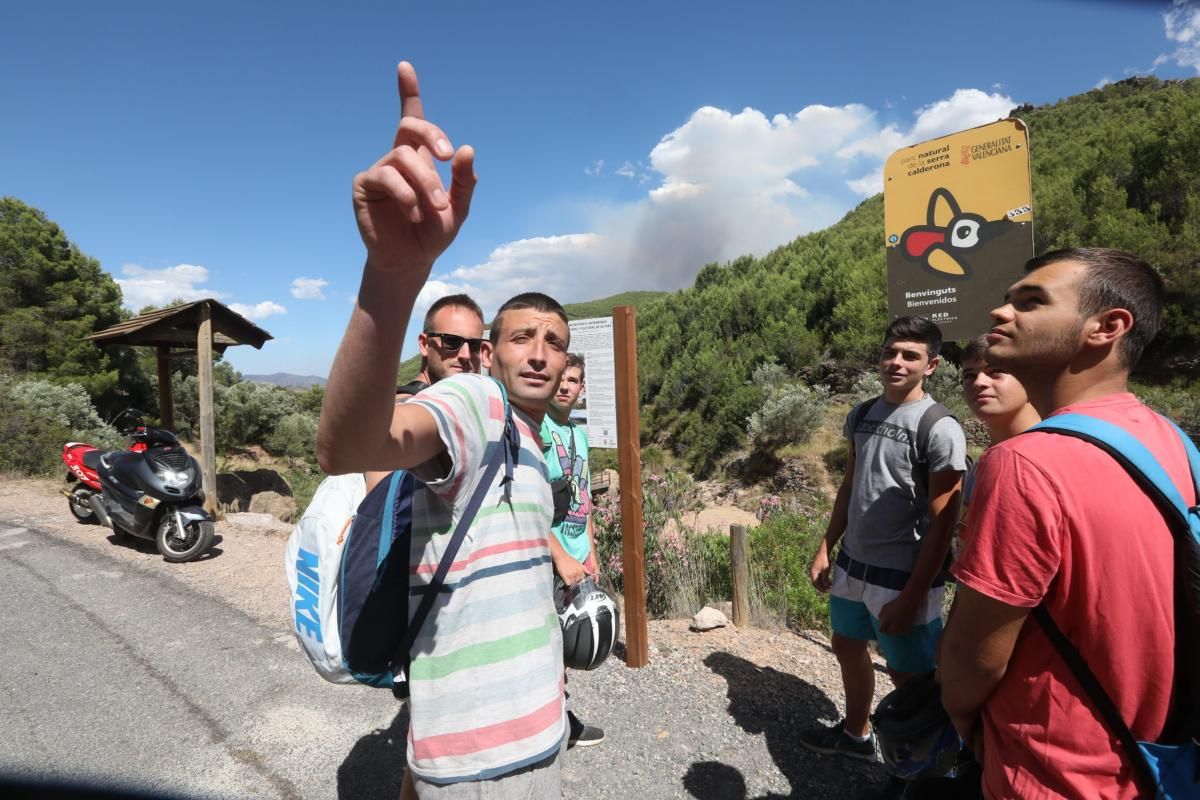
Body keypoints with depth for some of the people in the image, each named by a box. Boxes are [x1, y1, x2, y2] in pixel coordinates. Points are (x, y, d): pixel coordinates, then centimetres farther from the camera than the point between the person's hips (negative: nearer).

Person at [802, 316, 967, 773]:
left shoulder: (940, 430, -16)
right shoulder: (861, 416, 3)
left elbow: (941, 525, -16)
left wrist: (912, 595, -17)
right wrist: (826, 548, 9)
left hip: (901, 577, -7)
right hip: (852, 564, 7)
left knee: (909, 677, 10)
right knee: (847, 648, 22)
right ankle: (855, 734, 47)